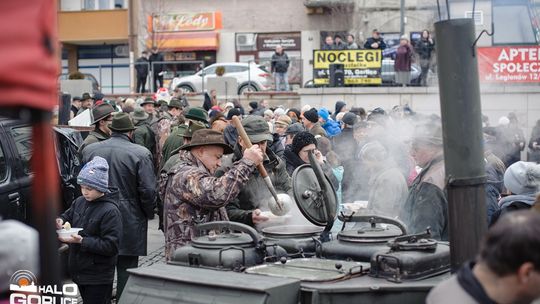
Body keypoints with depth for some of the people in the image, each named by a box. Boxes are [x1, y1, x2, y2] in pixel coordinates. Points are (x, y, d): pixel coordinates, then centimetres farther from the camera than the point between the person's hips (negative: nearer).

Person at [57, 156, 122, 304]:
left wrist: (81, 241, -26)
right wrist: (60, 220, -3)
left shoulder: (110, 211, -18)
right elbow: (68, 215, 22)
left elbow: (111, 246, -21)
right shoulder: (80, 202, 3)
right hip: (79, 270, 8)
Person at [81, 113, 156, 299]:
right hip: (129, 221, -4)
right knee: (126, 269, 4)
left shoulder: (90, 150, 4)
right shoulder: (140, 154, -10)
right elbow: (148, 190, -12)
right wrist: (149, 214, 3)